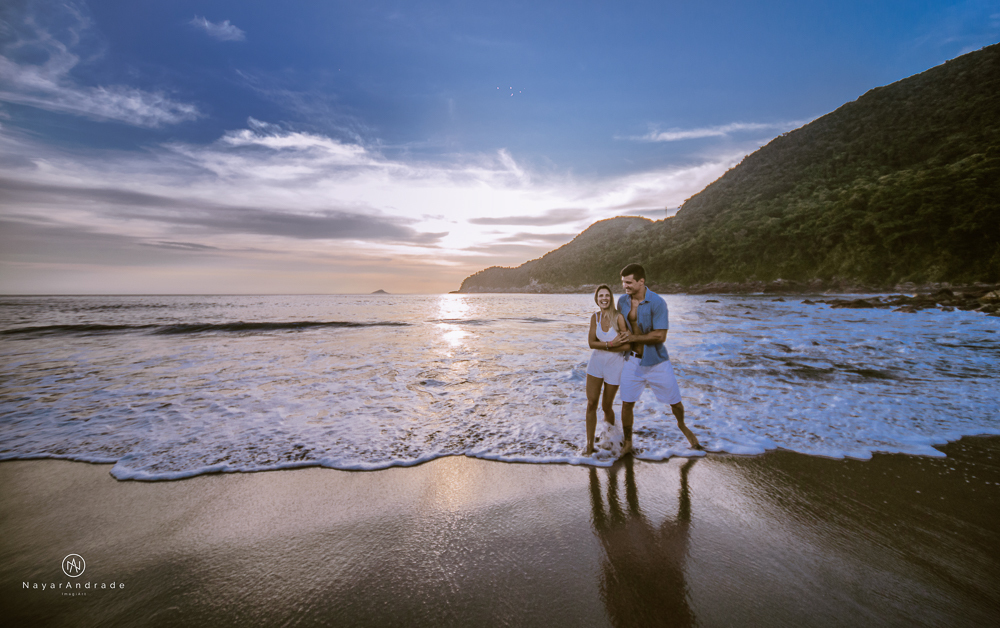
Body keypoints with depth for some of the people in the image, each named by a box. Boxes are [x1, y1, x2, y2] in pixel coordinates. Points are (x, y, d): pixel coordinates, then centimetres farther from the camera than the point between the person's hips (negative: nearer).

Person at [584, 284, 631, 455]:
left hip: (614, 365, -3)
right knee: (591, 403, 0)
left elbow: (627, 346, -20)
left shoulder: (618, 317, -16)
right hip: (596, 363, 3)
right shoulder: (595, 317, -2)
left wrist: (602, 346, -16)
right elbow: (591, 342, -7)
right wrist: (611, 344, -20)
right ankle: (589, 444, 13)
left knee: (606, 406, 9)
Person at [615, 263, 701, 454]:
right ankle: (627, 444, 23)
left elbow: (660, 336, -22)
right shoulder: (622, 301, -2)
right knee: (627, 404, 3)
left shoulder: (657, 303, -18)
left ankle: (682, 425, 46)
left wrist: (634, 337, -20)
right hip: (633, 360, 3)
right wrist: (622, 340, 0)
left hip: (656, 361, -3)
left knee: (675, 402, 11)